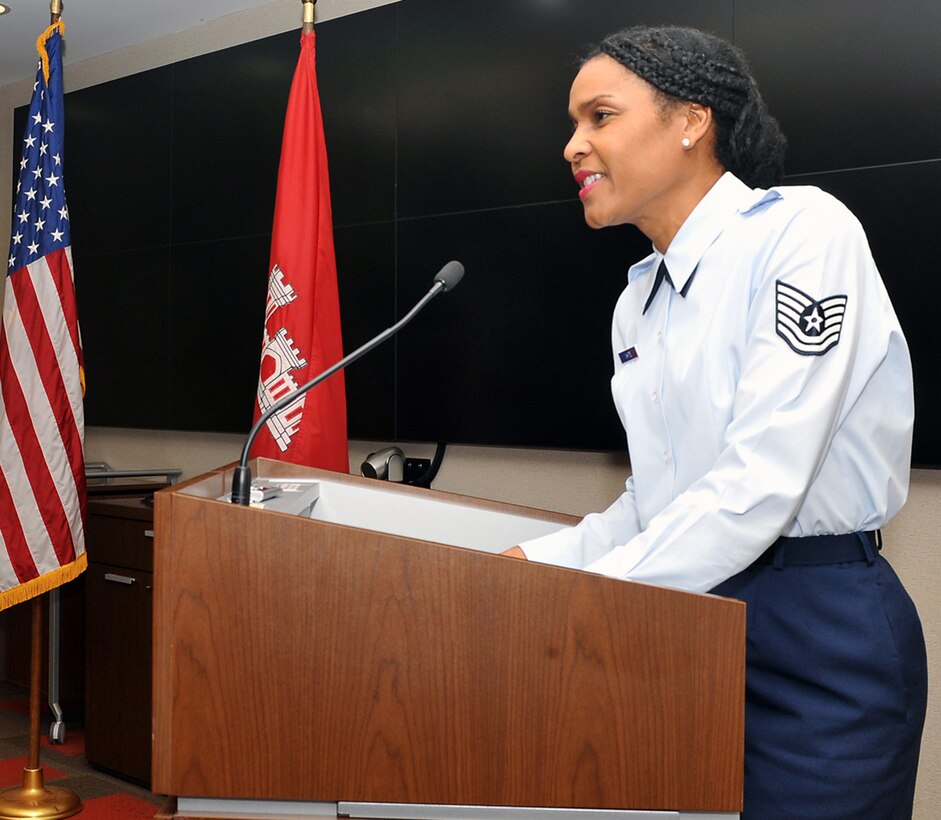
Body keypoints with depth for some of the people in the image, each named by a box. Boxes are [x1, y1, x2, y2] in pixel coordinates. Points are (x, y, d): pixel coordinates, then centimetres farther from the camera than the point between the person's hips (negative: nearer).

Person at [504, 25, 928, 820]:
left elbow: (760, 486, -23)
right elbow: (657, 495, 13)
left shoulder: (801, 231, -13)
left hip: (819, 637, -7)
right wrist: (541, 561, -1)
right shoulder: (637, 300, 11)